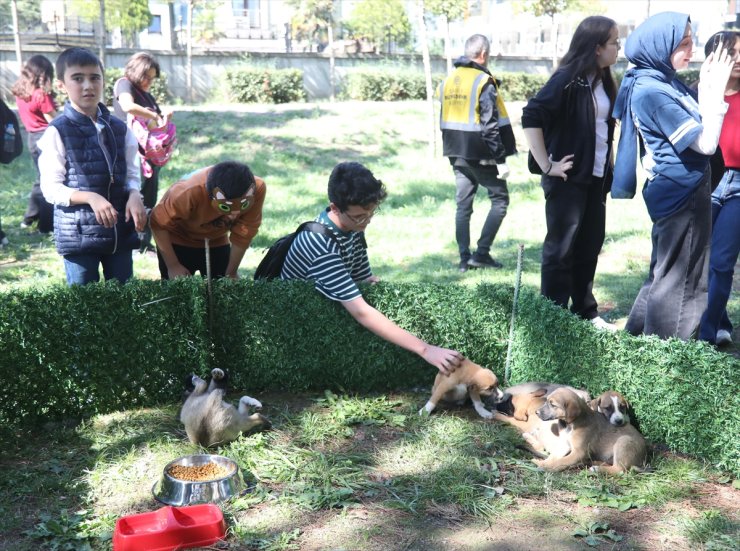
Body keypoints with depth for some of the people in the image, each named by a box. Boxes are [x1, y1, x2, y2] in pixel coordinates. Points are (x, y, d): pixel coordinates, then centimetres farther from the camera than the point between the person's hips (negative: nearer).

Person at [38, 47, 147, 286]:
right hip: (78, 233, -4)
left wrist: (134, 196, -10)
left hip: (120, 230, 4)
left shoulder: (119, 129, 6)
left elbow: (131, 173, 12)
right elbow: (50, 188, -8)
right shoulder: (58, 132, -7)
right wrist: (90, 197, -22)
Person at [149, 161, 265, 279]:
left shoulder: (257, 189, -31)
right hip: (179, 241, -3)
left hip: (217, 242, 3)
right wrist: (173, 266, -19)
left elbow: (244, 234, -17)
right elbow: (159, 222, -24)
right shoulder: (192, 191, -40)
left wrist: (231, 273, -7)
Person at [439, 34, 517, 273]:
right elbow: (490, 126, -18)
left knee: (463, 205, 11)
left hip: (457, 154, 7)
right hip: (480, 155, -7)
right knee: (499, 200, 6)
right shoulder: (483, 82, -13)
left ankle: (465, 258, 11)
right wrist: (501, 159, -15)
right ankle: (481, 253, 0)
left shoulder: (448, 81, 10)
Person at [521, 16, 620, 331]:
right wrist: (546, 166, -21)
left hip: (596, 177, 8)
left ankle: (586, 313, 26)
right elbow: (531, 117, -22)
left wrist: (608, 165, 12)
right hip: (569, 178, -8)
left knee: (589, 247, 14)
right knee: (560, 248, 1)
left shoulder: (602, 81, 9)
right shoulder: (568, 78, -14)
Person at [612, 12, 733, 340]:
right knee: (681, 279, 0)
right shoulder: (652, 91, -20)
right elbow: (705, 143, -21)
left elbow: (696, 129, 16)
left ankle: (638, 337, 29)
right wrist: (716, 91, -16)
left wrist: (705, 88, 8)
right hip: (682, 193, -10)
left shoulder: (663, 82, 9)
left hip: (680, 190, 10)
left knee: (665, 274, 19)